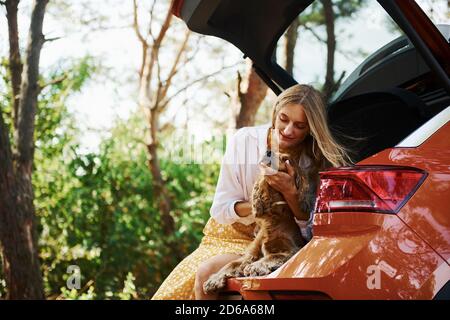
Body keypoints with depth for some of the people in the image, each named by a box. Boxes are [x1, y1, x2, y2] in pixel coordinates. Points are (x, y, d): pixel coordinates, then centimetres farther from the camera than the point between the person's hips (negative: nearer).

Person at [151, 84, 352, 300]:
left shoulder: (315, 163, -11)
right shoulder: (244, 140, -9)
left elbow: (310, 231, -10)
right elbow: (220, 209, -5)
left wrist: (291, 193, -26)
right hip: (230, 234, 3)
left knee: (206, 272, -25)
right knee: (176, 288, -15)